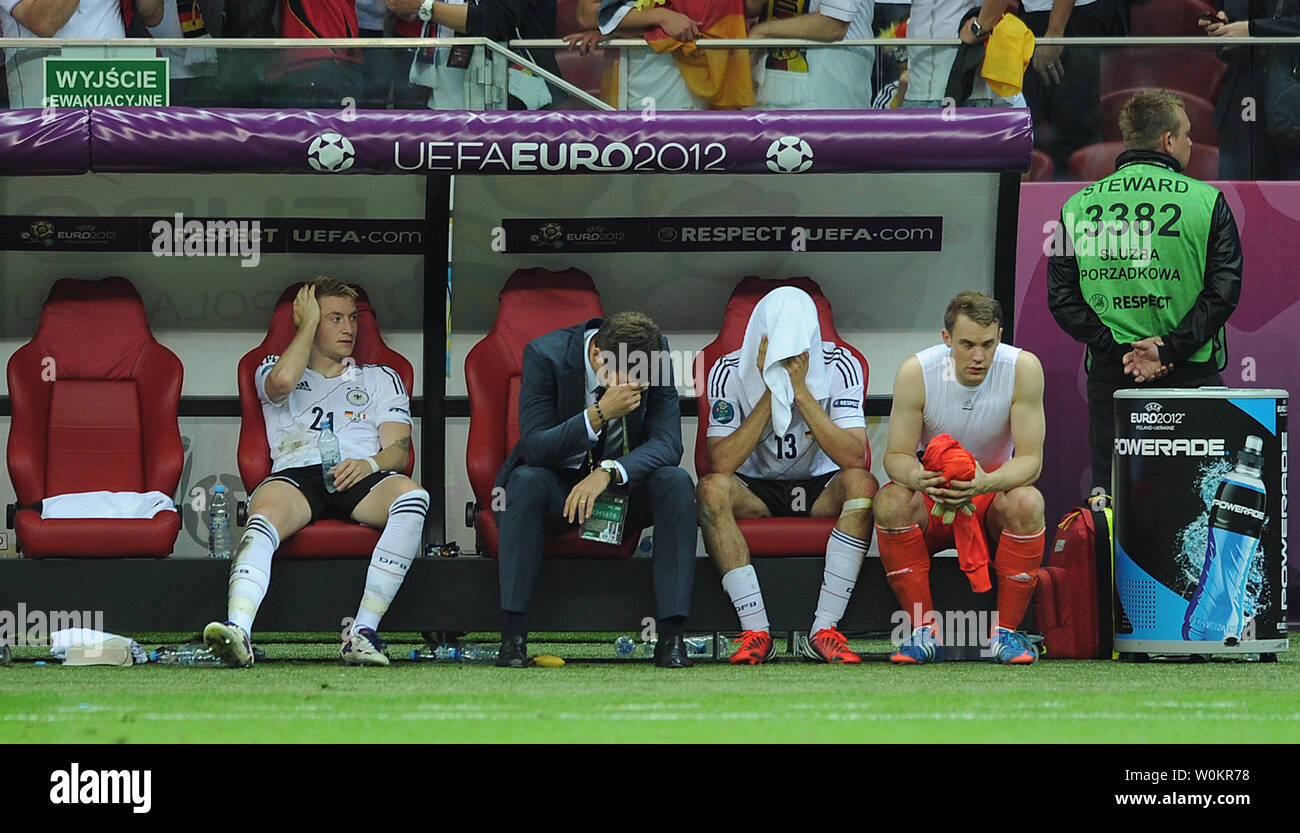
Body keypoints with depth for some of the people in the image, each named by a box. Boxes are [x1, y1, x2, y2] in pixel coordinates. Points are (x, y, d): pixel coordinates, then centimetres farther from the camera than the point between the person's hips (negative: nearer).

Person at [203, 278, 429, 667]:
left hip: (360, 477, 1)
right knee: (264, 517, -38)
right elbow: (282, 381, -1)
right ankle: (238, 629, -60)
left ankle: (363, 631, -40)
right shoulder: (272, 369, 27)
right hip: (296, 474, -1)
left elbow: (398, 449, 15)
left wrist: (369, 464, -10)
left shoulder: (380, 379, 30)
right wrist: (309, 321, 13)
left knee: (412, 496, -35)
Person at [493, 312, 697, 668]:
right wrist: (600, 413, -37)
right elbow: (536, 449, -24)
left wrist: (609, 472, -36)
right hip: (560, 488, -2)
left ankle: (671, 636, -29)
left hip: (626, 485, 2)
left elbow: (667, 445, -18)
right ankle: (512, 636, -34)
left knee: (675, 482, -28)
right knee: (527, 480, -35)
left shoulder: (658, 355, -13)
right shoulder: (546, 354, -20)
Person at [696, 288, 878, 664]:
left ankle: (823, 632, -31)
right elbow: (721, 463, -24)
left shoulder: (839, 366, -14)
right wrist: (770, 394, -27)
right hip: (756, 490, 0)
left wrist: (801, 391, -30)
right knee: (712, 489, -32)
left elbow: (853, 458, -25)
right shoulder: (730, 372, -13)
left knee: (861, 483, -32)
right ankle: (756, 633, -33)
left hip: (819, 489, 0)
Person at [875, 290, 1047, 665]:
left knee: (1026, 502, -34)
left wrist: (987, 482, -42)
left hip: (994, 495, 0)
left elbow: (1030, 459, -19)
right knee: (890, 501, -32)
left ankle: (1005, 632, -21)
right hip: (934, 495, 0)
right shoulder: (916, 373, -17)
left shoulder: (1023, 369, -18)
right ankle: (926, 632, -22)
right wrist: (916, 476, -41)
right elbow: (896, 455, -14)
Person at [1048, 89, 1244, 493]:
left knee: (1108, 501, 4)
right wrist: (1169, 350, -10)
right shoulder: (1207, 201, -1)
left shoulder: (1078, 206, 6)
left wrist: (1119, 350, -5)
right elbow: (1224, 290, -8)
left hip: (1109, 374, 2)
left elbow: (1061, 297, 0)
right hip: (1190, 376, -2)